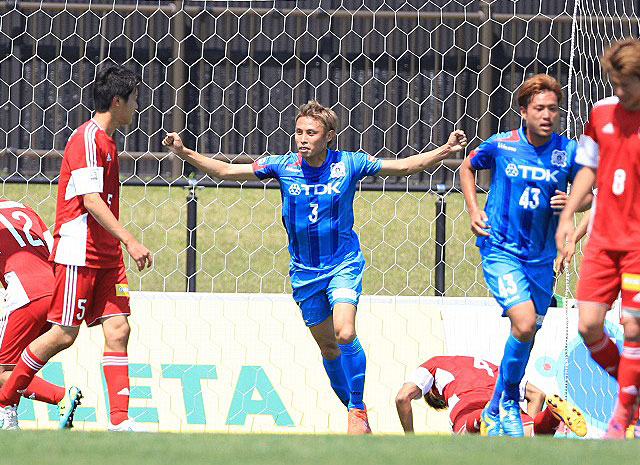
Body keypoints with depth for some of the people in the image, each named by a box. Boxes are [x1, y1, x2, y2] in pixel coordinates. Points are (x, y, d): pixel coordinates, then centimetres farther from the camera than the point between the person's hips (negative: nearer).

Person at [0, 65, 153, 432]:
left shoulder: (106, 141, 18)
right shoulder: (88, 139, -12)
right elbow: (91, 200, -20)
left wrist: (122, 245, 25)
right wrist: (130, 240, -24)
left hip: (107, 255, 9)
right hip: (78, 253, -9)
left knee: (118, 329, -3)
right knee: (64, 334, -6)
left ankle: (120, 419, -9)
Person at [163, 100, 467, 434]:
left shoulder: (348, 164, -9)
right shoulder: (283, 167, -6)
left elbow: (404, 167, -4)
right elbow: (225, 171, -4)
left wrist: (444, 151, -16)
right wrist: (184, 153, -14)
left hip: (343, 265, -3)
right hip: (304, 271, 3)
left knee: (345, 334, -24)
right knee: (327, 347, 9)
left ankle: (358, 410, -9)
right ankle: (355, 413, 26)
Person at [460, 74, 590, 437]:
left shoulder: (568, 152, -4)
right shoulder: (500, 146, -6)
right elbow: (468, 167, 14)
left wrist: (571, 202, -13)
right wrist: (473, 210, 1)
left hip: (541, 257, 3)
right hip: (501, 250, -3)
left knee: (527, 336, 11)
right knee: (524, 323, -22)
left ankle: (497, 409, 33)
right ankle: (509, 399, 0)